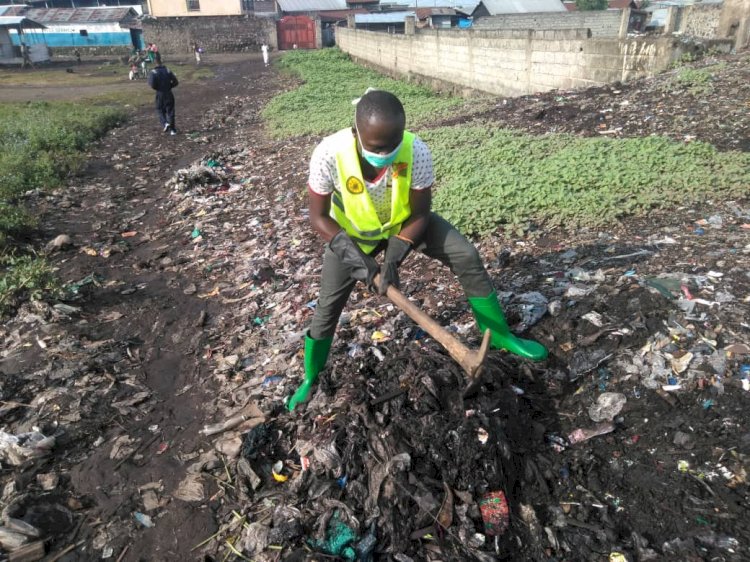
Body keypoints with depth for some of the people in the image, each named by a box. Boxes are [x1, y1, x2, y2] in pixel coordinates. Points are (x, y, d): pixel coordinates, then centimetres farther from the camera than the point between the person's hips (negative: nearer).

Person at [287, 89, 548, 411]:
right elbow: (318, 217, -23)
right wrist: (354, 255, -34)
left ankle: (498, 335, 8)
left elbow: (420, 215, -20)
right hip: (350, 233, 0)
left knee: (467, 257, -13)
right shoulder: (329, 154, -35)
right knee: (327, 305, 1)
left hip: (404, 221, 1)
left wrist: (393, 257, -31)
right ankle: (310, 380, 26)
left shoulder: (417, 152, -33)